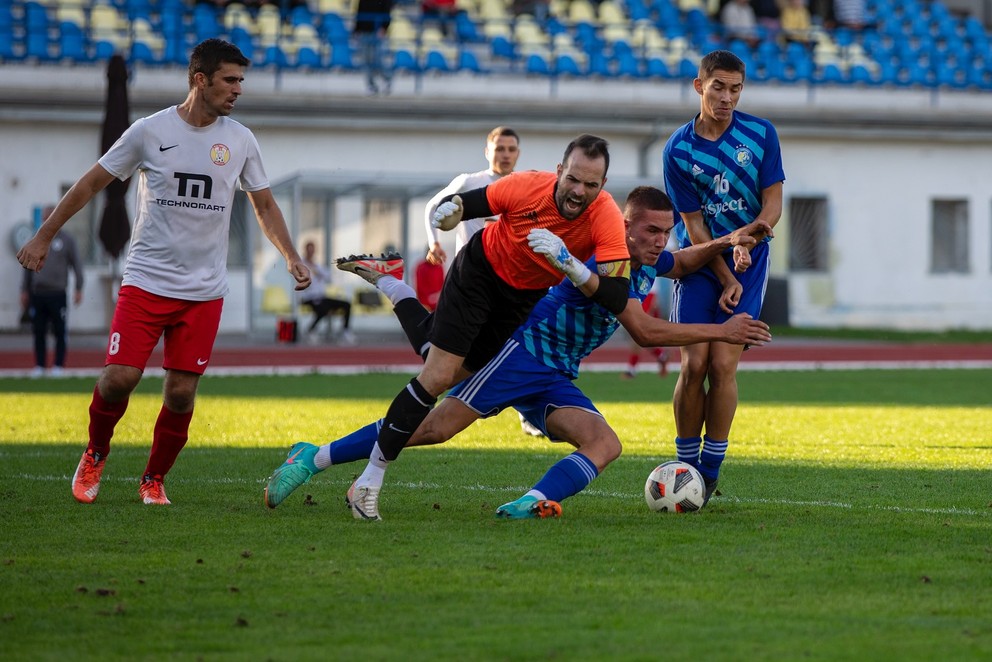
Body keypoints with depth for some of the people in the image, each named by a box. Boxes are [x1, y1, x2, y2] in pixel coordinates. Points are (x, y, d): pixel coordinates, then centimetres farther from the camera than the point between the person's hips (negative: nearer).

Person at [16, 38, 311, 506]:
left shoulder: (240, 141, 4)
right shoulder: (149, 131, -4)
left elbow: (264, 206, 16)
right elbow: (92, 183, 5)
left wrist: (291, 257, 2)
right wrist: (44, 236, 6)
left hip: (204, 291, 2)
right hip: (145, 282, -2)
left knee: (181, 393, -2)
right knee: (119, 378, -12)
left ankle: (154, 480, 19)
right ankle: (95, 454, 17)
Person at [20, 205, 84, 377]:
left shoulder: (67, 240, 3)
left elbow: (76, 265, 3)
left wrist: (78, 289, -3)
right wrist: (24, 290, 12)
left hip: (58, 294, -3)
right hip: (38, 293, 3)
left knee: (59, 331, -2)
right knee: (38, 332, 4)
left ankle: (59, 365, 3)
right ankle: (39, 365, 10)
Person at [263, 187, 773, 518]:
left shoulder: (647, 264, 9)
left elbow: (682, 264, 35)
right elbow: (644, 332, -25)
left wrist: (726, 243, 17)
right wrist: (720, 331, -22)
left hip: (555, 381, 9)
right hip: (521, 352, -9)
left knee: (605, 445, -15)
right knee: (438, 426, -15)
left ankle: (529, 504, -37)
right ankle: (313, 459, -8)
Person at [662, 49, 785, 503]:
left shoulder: (761, 134, -4)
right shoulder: (678, 150, -7)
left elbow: (773, 202, -3)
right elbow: (694, 223, -6)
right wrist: (725, 278, -12)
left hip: (747, 262, 0)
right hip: (699, 263, 0)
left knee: (723, 364, -9)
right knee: (694, 363, -9)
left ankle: (710, 472, -1)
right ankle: (686, 464, 5)